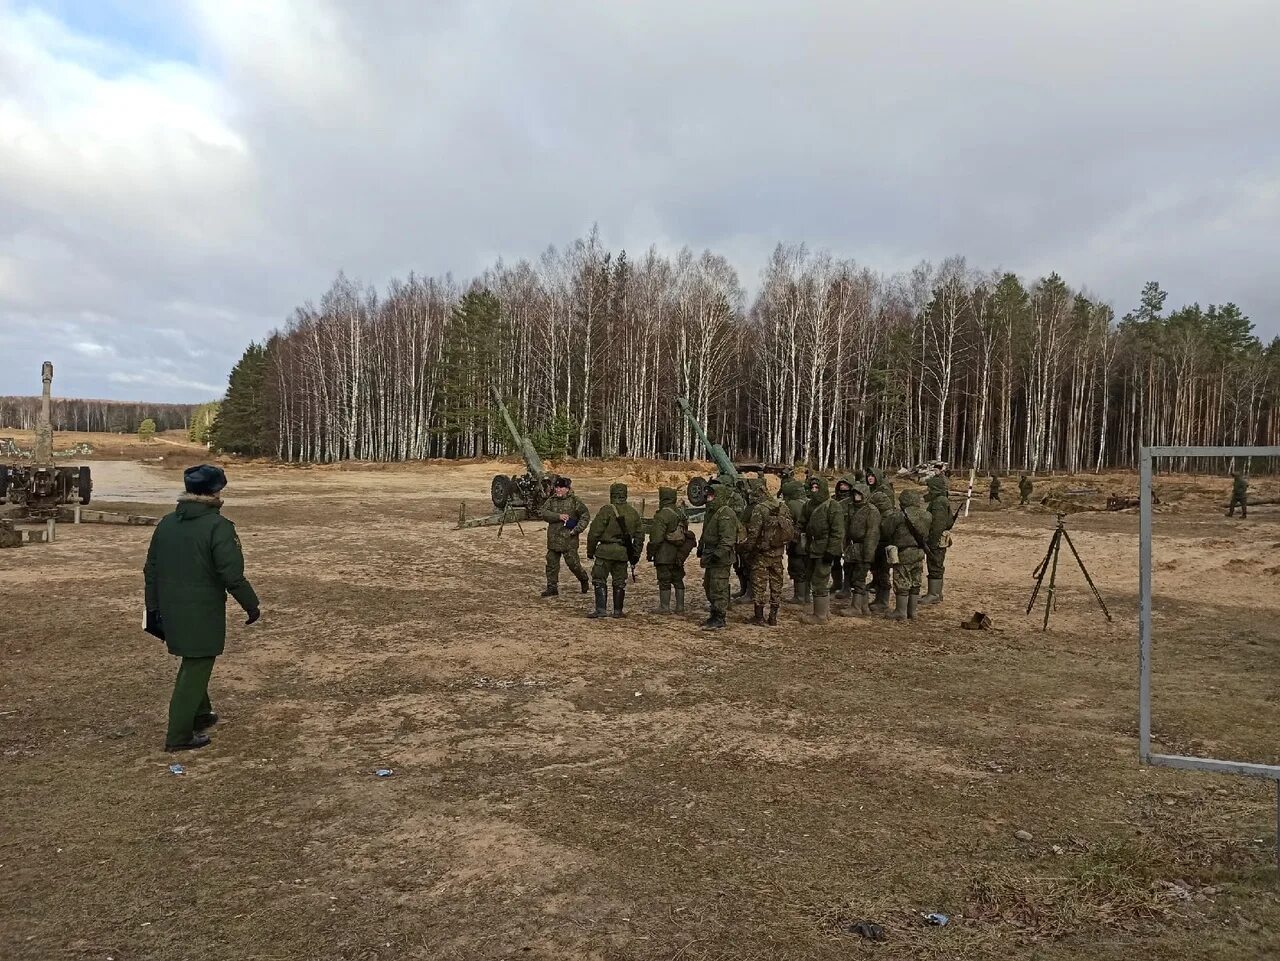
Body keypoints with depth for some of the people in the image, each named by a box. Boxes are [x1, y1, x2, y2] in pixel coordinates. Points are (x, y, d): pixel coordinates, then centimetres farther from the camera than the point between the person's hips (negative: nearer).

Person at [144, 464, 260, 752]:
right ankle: (179, 736, 8)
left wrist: (153, 608, 20)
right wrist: (252, 605, -8)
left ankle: (199, 714, 40)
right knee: (196, 669, 3)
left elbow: (151, 570, 12)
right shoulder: (218, 527, -17)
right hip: (203, 613, -7)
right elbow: (232, 575, -20)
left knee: (192, 662, 25)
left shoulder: (166, 523, 6)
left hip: (171, 609, 7)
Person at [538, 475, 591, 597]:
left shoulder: (574, 500, -3)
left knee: (572, 563, -2)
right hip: (553, 539, 4)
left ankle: (583, 579, 25)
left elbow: (585, 515, -1)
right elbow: (544, 513, -5)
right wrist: (558, 516, -19)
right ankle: (552, 588, 15)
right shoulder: (551, 500, 8)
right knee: (551, 563, 5)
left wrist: (577, 529, -12)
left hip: (569, 538, -4)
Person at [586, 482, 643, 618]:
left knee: (599, 579, 1)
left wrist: (590, 551, 1)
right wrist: (635, 555, 20)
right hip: (623, 552, 5)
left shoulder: (607, 510, -9)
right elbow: (640, 536, 14)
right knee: (620, 582, 12)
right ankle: (618, 611, 15)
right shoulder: (633, 512, 9)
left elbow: (594, 532, -10)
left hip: (606, 551, -5)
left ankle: (600, 609, -7)